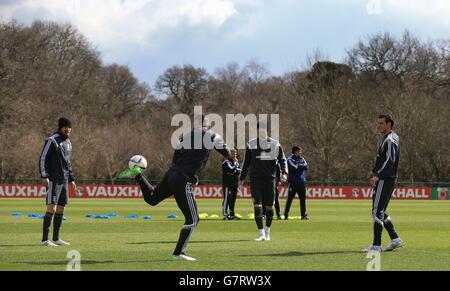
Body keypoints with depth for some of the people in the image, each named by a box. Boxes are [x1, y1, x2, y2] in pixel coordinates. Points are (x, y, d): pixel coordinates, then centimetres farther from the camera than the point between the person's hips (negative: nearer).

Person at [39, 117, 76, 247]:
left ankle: (56, 238, 15)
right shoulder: (52, 140, -9)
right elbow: (42, 158, -11)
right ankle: (45, 239, -9)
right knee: (52, 208, -11)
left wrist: (71, 179, 22)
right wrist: (44, 176, -19)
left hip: (64, 181, 8)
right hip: (53, 180, -8)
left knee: (61, 209, 9)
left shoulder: (68, 142, 17)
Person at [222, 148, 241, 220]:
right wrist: (235, 164, -8)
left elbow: (239, 171, 9)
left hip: (235, 184, 8)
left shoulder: (236, 162, 18)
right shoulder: (226, 162, -7)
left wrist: (233, 172, -9)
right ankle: (225, 215, -11)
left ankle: (232, 214, 15)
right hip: (227, 184, -8)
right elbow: (231, 169, -21)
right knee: (227, 199, -10)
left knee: (233, 199, 9)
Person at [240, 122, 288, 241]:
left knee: (269, 206, 5)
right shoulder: (251, 144, 7)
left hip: (270, 178, 1)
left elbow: (282, 159, 6)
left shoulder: (275, 144, 5)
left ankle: (267, 231, 24)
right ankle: (261, 233, -15)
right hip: (256, 178, 0)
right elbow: (246, 162, 14)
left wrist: (284, 172, -10)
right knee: (257, 205, -13)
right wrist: (242, 178, 13)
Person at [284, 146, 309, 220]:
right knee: (289, 199, -4)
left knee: (303, 199, 4)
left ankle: (303, 215, 9)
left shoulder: (302, 159, 16)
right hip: (293, 182, -5)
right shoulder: (290, 159, -1)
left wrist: (298, 166, -10)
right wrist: (301, 166, -4)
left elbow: (306, 167, 1)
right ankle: (286, 215, 0)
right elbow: (293, 168, -16)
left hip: (302, 182, 5)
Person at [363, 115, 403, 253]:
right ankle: (395, 239, 17)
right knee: (380, 212, 16)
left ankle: (376, 246, -9)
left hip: (385, 180, -11)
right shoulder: (392, 137, 18)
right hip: (385, 179, 11)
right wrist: (374, 171, 27)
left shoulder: (390, 140, -15)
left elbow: (389, 160, -26)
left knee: (377, 212, -9)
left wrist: (377, 176, -32)